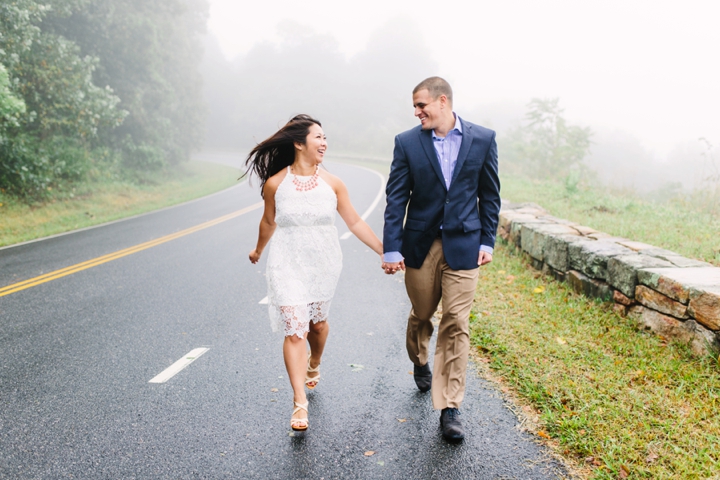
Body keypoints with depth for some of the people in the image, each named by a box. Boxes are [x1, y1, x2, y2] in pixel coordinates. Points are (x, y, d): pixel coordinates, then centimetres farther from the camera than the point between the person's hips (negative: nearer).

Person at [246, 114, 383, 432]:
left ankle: (314, 366, 50)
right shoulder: (275, 184, -9)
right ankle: (300, 402, -4)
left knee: (318, 323, 18)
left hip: (324, 265, 2)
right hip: (288, 266, -2)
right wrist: (258, 250, 24)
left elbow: (355, 222, 1)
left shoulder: (332, 183, -6)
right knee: (294, 331, -9)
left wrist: (384, 251, 0)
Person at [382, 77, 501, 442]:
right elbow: (396, 199, -4)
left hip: (463, 245, -1)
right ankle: (420, 363, 48)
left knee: (456, 324, -3)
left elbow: (489, 194, 6)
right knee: (421, 315, 15)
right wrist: (391, 249, -10)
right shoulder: (407, 143, -1)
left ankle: (450, 408, 5)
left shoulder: (482, 139, 0)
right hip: (420, 245, 1)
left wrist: (487, 241, 1)